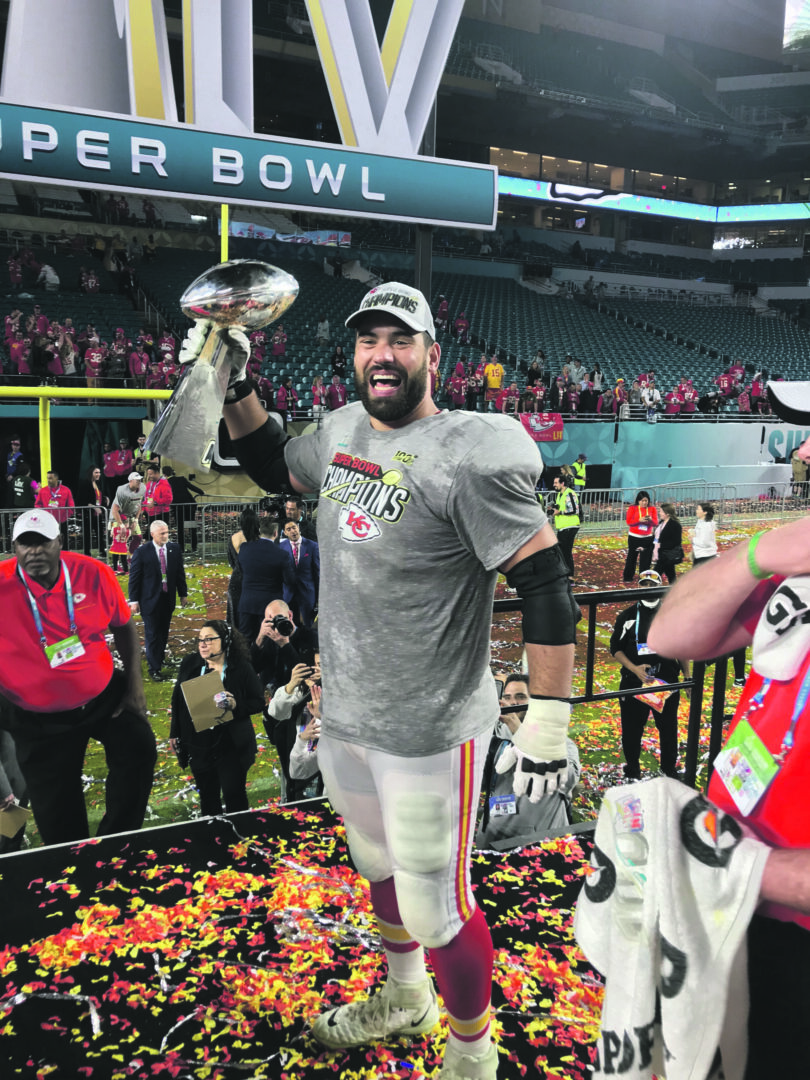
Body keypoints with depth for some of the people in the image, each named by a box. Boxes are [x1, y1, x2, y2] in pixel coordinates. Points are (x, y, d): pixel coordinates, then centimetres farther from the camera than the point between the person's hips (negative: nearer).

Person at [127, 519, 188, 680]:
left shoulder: (175, 550, 1)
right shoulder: (141, 552, -10)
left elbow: (180, 573, 10)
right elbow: (134, 577, -7)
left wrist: (183, 594, 11)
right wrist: (134, 600, -8)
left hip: (168, 598, 4)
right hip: (150, 599, -4)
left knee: (163, 632, 14)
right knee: (152, 634, 0)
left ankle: (158, 658, 33)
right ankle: (154, 668, 8)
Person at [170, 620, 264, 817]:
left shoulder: (242, 668, -9)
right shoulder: (189, 664, 1)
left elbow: (258, 702, -5)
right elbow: (178, 699, 11)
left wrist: (236, 705, -23)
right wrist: (175, 733, 11)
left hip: (231, 744, -4)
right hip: (198, 743, 4)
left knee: (234, 795, 0)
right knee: (207, 794, 16)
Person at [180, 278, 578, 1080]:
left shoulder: (468, 456, -20)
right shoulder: (343, 430, 4)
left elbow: (546, 586, -21)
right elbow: (273, 467, 24)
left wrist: (547, 721, -24)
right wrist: (232, 388, 11)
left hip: (429, 734, -8)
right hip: (343, 715, 8)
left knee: (435, 908, 5)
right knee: (376, 865, 27)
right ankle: (404, 999, 56)